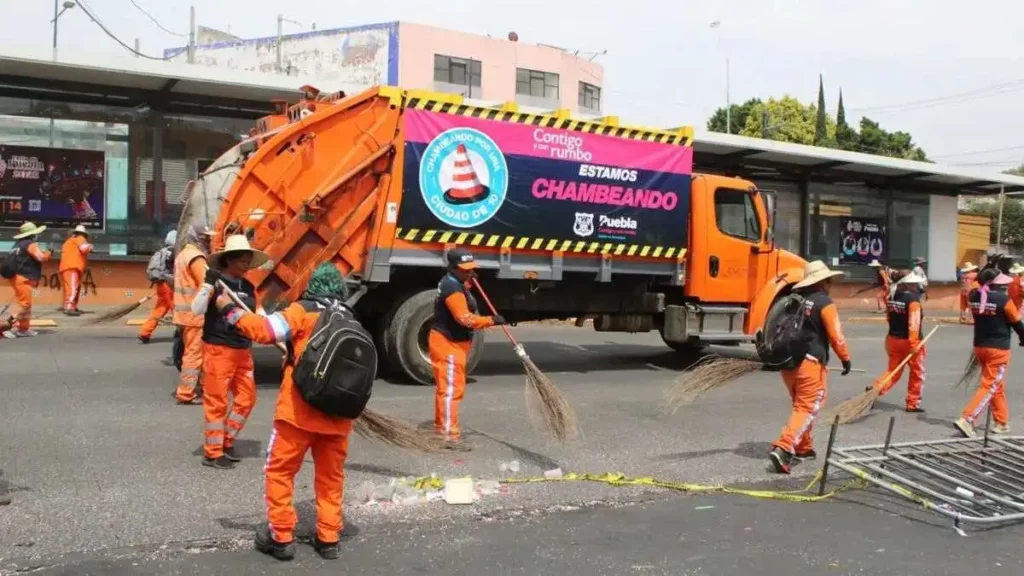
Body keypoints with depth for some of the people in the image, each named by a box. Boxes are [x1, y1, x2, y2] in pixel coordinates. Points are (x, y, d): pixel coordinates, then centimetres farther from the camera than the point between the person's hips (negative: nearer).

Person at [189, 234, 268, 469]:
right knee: (216, 401, -1)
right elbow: (197, 310, -19)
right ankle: (212, 453, 8)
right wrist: (208, 284, -29)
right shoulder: (215, 282, -9)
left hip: (243, 351, 7)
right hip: (218, 349, -7)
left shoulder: (249, 287, 10)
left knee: (247, 398, 11)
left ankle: (226, 441, 27)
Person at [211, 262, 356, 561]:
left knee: (279, 471, 10)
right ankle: (328, 539, 19)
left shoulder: (303, 312, -5)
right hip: (337, 416, 5)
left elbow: (265, 330, -12)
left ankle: (281, 537, 12)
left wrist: (230, 310, 0)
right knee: (330, 478, 15)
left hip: (299, 412, -5)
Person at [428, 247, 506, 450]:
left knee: (446, 387, 20)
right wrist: (491, 320, -28)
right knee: (451, 389, -12)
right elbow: (465, 318, -30)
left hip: (452, 342, 11)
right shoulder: (453, 288, -22)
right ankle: (449, 435, -12)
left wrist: (468, 281, 22)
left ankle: (442, 427, 32)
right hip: (448, 343, -11)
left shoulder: (454, 282, 12)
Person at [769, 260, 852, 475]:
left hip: (788, 362, 8)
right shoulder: (824, 302, -7)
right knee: (807, 409, -6)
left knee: (801, 406, 23)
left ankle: (804, 448, 31)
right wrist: (846, 358, 3)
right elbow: (835, 335, -9)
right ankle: (783, 448, -21)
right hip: (810, 363, -7)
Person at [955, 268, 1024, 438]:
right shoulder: (1003, 299, -14)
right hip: (998, 348, -7)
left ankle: (1002, 423, 26)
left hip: (980, 346, 7)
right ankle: (967, 420, -15)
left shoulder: (974, 296, -1)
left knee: (998, 386, 19)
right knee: (990, 386, -5)